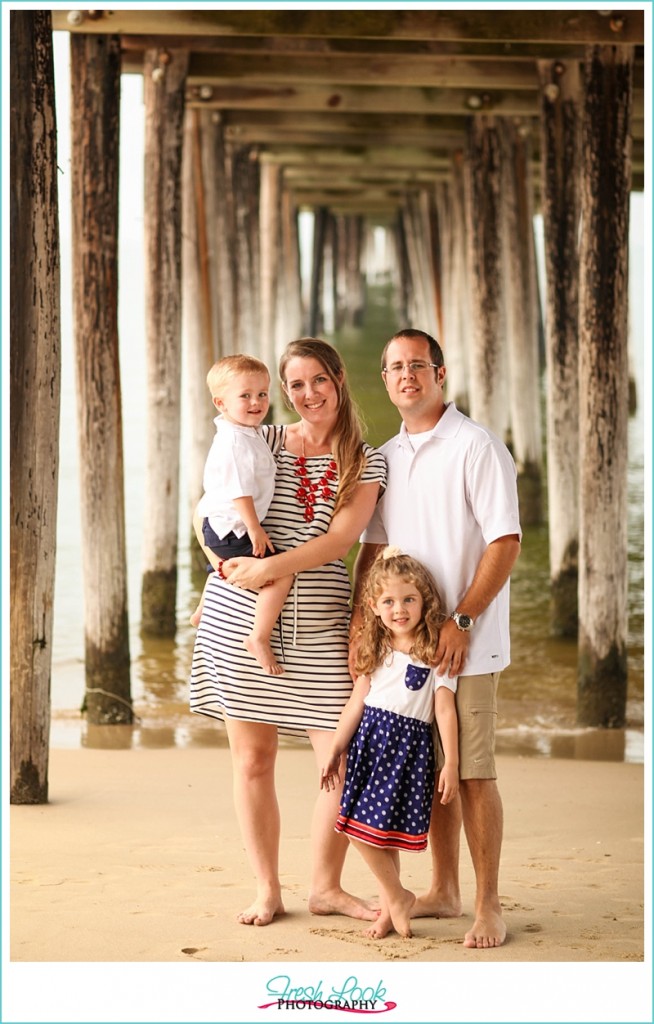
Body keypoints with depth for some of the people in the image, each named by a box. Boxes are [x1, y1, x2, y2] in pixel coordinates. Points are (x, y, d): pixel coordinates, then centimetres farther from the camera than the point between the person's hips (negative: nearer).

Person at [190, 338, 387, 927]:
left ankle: (325, 886, 17)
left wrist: (272, 567, -19)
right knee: (253, 759, 4)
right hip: (240, 618, 0)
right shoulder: (259, 442, 7)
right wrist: (222, 559, -6)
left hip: (319, 627, 0)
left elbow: (341, 538, -8)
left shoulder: (367, 463, 5)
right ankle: (267, 890, 18)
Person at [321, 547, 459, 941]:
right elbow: (358, 701, 14)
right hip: (370, 741, 5)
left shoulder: (436, 652, -4)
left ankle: (393, 901, 10)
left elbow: (445, 709, -6)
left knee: (382, 829, -7)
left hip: (409, 747, -5)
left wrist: (451, 762, -9)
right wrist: (336, 750, 13)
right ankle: (395, 900, 13)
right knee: (368, 829, 1)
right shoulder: (376, 651, 11)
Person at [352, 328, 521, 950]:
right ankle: (443, 891, 23)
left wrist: (461, 621, -17)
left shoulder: (475, 447, -8)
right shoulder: (384, 458, 13)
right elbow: (373, 547, 18)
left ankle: (487, 905, 3)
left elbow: (505, 542, -12)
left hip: (464, 642, -6)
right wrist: (361, 614, 3)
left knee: (472, 773, -5)